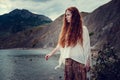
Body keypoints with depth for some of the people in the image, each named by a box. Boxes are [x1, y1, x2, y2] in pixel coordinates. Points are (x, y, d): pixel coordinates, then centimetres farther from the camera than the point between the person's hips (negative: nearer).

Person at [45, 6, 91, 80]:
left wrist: (87, 63, -7)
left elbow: (86, 47, -5)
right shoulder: (66, 29, 11)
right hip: (68, 61, 5)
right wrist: (51, 54, 20)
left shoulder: (83, 29, -4)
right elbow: (61, 44, 18)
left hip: (79, 61, -5)